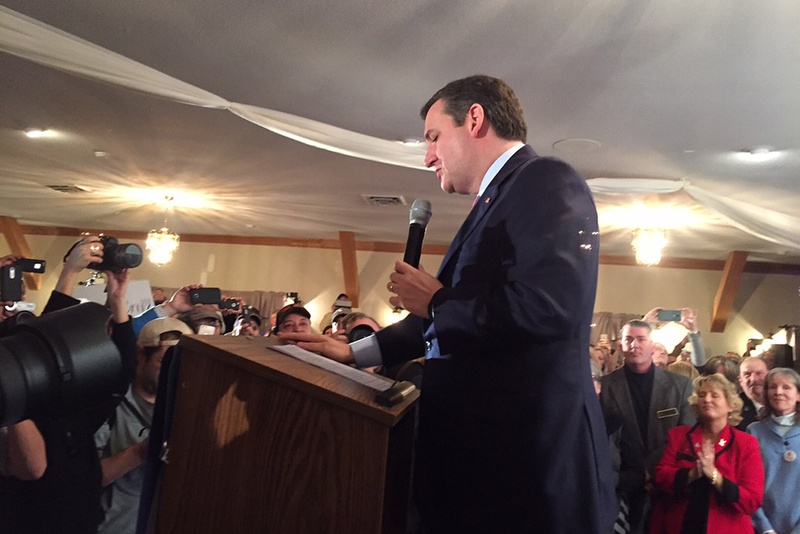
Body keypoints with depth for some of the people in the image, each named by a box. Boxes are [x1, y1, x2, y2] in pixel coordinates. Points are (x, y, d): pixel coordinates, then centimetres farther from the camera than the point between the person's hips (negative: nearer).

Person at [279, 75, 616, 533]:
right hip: (478, 447, 9)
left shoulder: (547, 181, -11)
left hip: (526, 458, -9)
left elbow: (546, 305, -28)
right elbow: (448, 320, 22)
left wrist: (436, 301, -12)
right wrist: (353, 352, 19)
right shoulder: (498, 200, 17)